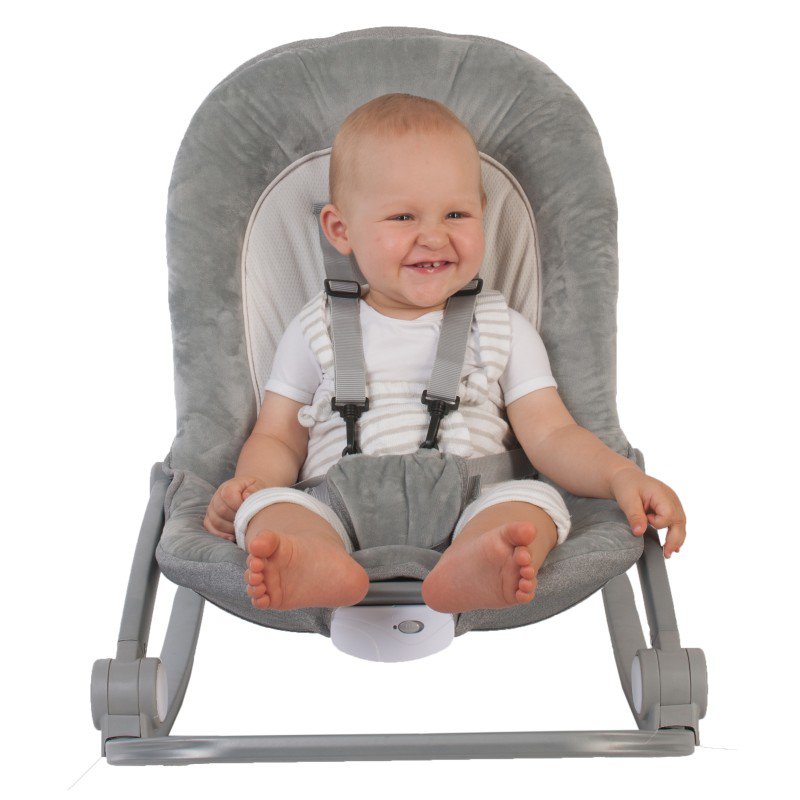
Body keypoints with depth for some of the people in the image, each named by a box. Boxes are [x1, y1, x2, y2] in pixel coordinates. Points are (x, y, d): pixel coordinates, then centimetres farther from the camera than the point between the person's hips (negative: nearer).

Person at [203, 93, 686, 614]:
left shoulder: (505, 332, 16)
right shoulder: (317, 332, 16)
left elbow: (551, 436, 10)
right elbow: (277, 440, 17)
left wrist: (622, 476, -9)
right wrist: (249, 485, -7)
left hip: (467, 520, 0)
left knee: (536, 498, -28)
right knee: (270, 504, -26)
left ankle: (470, 571, -59)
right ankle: (319, 569, -57)